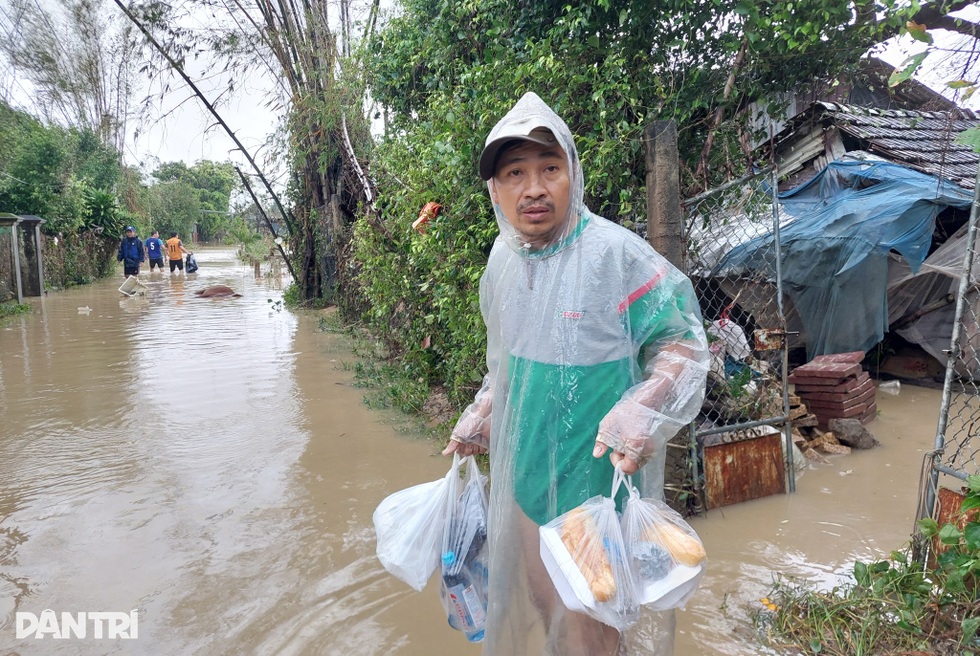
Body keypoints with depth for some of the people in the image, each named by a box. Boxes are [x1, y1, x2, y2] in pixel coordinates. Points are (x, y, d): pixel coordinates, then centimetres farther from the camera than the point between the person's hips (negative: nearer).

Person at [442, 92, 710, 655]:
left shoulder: (615, 254, -20)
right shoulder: (503, 259, 0)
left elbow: (683, 342, -16)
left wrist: (642, 410, -32)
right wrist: (479, 417, 14)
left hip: (598, 481, -6)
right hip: (524, 476, 6)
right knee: (543, 607, 24)